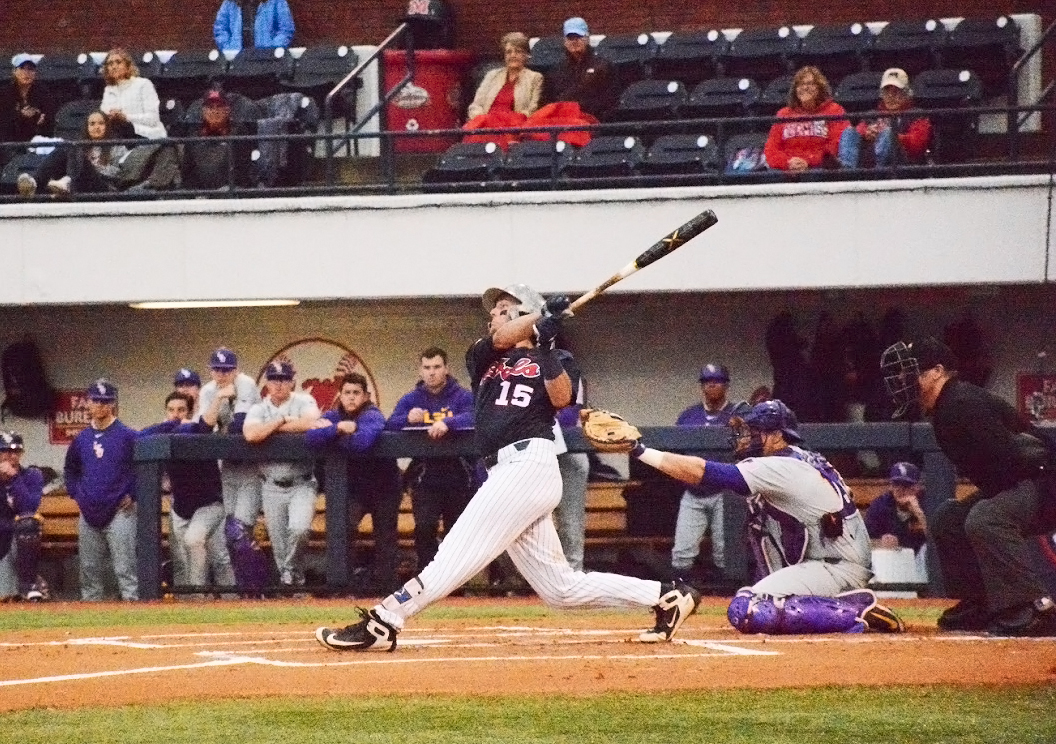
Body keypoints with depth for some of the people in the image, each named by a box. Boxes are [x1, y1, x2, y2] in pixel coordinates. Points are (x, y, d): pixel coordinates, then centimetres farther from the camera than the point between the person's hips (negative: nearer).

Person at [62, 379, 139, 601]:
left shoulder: (128, 436, -4)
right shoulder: (82, 439, 12)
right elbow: (70, 469, 28)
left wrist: (133, 494, -7)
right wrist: (76, 494, 15)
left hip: (119, 513, -5)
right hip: (89, 514, 5)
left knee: (124, 566, -10)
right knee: (90, 570, 9)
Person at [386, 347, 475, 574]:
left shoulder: (462, 396, 2)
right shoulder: (411, 400, 11)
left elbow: (472, 417, -18)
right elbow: (390, 424, -2)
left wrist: (447, 423, -38)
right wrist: (408, 419, -26)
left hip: (457, 476, -1)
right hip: (425, 476, 1)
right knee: (424, 527, -17)